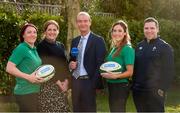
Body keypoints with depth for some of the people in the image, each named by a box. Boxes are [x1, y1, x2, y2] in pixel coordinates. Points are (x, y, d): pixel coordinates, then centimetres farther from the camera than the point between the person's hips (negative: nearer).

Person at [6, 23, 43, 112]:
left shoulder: (34, 50, 13)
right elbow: (9, 68, -18)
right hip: (26, 92, -9)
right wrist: (28, 77, -22)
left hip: (34, 91, 9)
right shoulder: (21, 48, -12)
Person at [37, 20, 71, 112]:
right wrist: (57, 82, -12)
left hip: (62, 84, 5)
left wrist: (66, 80, -6)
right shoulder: (41, 46, -4)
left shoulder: (61, 46, 12)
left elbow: (65, 64, 10)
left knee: (62, 108, 1)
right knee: (48, 108, -7)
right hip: (47, 84, -5)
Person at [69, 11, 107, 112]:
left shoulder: (98, 40, -7)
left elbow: (100, 64, -12)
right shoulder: (75, 41, 13)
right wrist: (70, 64, -2)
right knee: (76, 109, 13)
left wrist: (94, 84, -17)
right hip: (75, 81, 6)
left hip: (88, 82, -6)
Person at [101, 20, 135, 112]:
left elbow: (130, 72, -15)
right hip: (111, 86, 8)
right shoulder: (114, 48, 12)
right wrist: (106, 73, 3)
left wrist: (116, 76, -28)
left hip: (120, 86, -8)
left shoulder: (127, 49, -12)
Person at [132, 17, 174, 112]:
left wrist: (162, 89, -15)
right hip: (138, 91, 6)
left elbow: (168, 71, -9)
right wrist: (134, 86, 9)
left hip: (155, 92, -5)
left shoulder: (165, 47, -5)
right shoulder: (139, 46, 12)